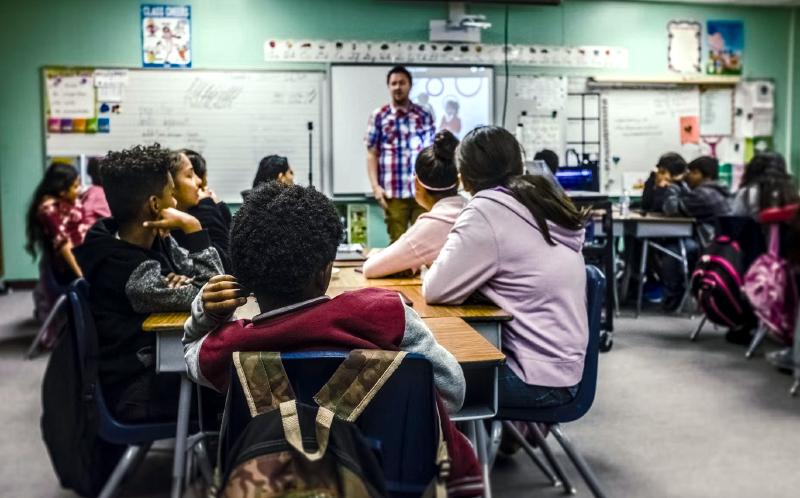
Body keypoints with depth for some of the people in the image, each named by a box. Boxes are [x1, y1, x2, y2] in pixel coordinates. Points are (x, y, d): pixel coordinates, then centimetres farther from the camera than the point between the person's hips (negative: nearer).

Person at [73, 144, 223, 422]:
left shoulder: (154, 240, -2)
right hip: (139, 393, -8)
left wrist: (185, 283, -21)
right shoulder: (135, 275, -28)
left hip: (158, 360, 8)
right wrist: (192, 228, -26)